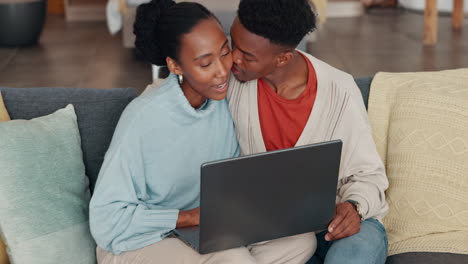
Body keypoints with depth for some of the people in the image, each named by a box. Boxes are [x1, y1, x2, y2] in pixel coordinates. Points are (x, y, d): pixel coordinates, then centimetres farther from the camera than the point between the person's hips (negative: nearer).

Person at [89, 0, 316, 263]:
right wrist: (191, 217, -24)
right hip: (140, 241, -6)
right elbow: (106, 219, -22)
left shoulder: (227, 98, -8)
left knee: (301, 238, -10)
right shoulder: (144, 119, -25)